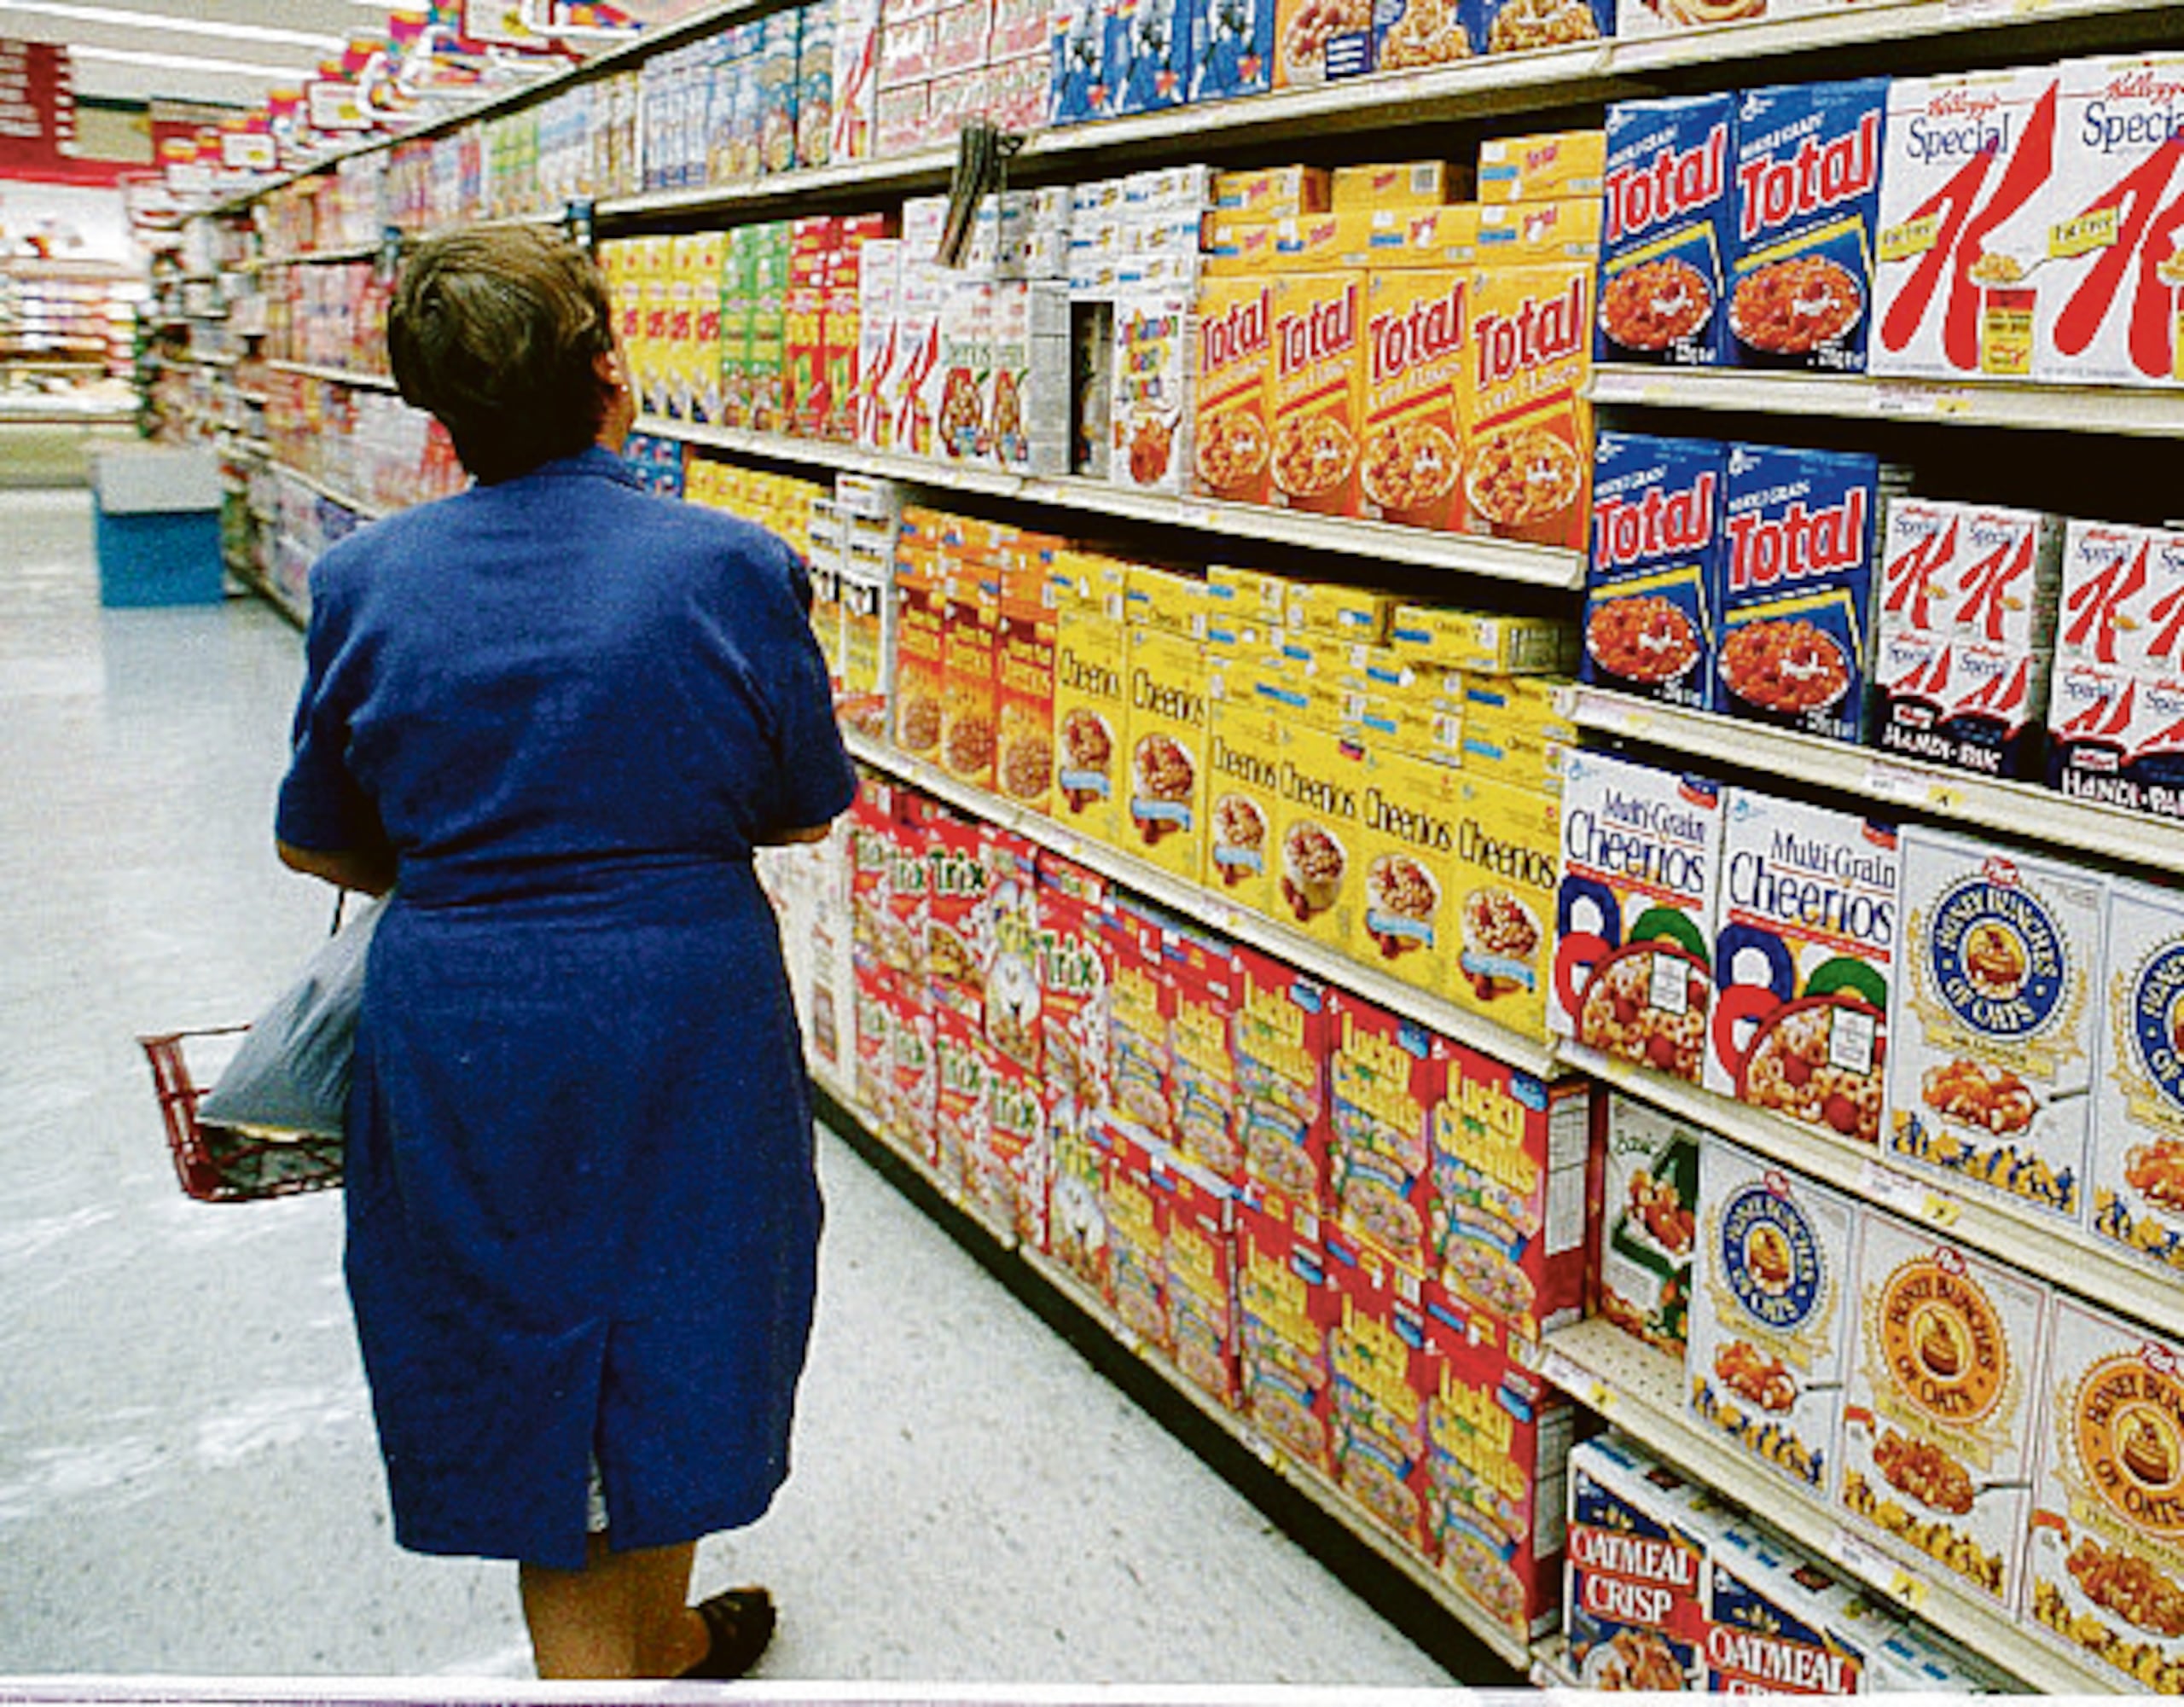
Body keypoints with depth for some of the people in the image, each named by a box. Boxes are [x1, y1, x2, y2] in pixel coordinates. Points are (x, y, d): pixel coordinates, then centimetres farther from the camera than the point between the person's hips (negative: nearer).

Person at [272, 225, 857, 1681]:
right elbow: (804, 812, -2)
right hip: (682, 1016, 0)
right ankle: (652, 1641, 43)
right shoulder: (731, 570, -12)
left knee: (523, 1381, 14)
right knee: (665, 1349, 20)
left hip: (455, 1030, 1)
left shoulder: (365, 581, -5)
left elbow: (315, 840, 6)